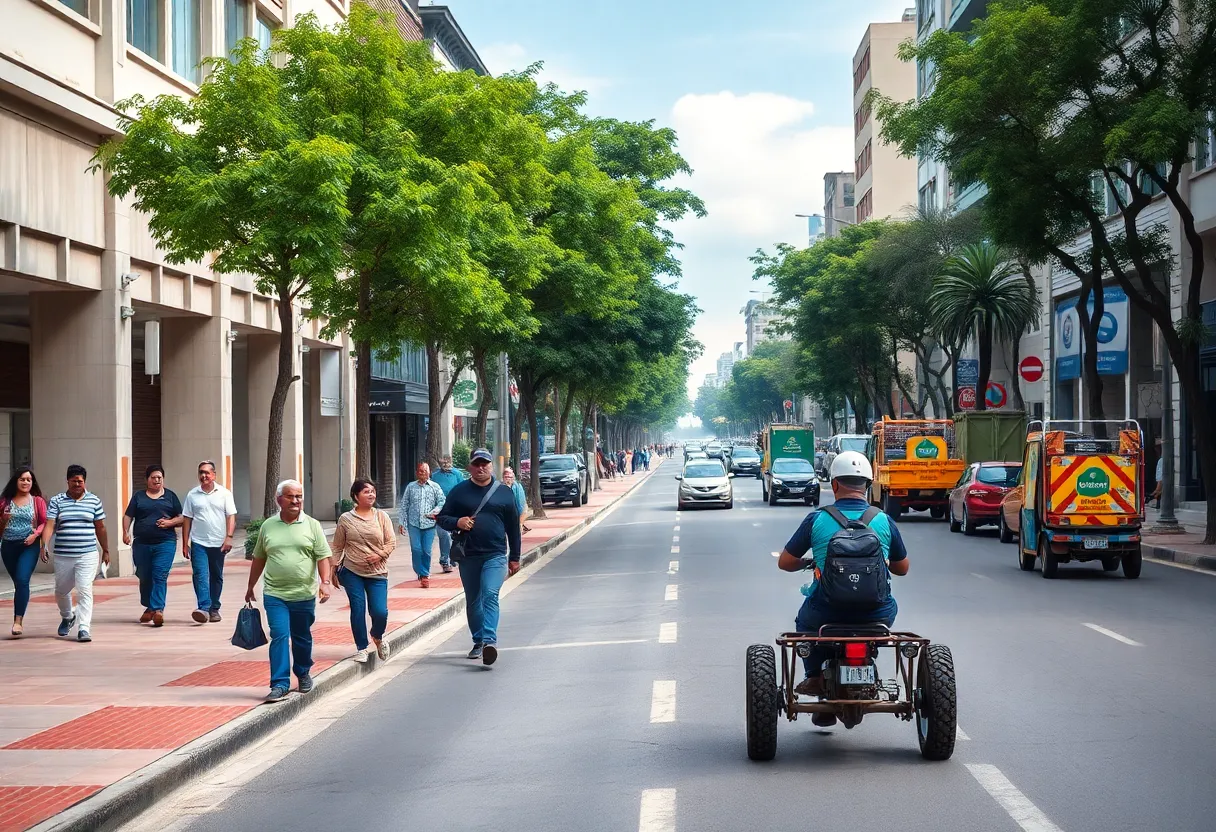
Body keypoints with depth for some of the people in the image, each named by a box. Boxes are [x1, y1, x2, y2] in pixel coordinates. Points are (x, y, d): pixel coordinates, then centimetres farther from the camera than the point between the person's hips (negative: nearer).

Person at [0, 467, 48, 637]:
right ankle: (19, 618, 24)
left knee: (22, 580, -17)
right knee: (18, 582, 13)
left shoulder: (38, 501, 2)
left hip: (29, 546, -3)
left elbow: (45, 522, -1)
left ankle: (18, 620, -18)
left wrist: (36, 533, -15)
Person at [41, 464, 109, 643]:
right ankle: (67, 617, 43)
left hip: (88, 555, -1)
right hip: (63, 556, 2)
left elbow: (100, 527, 12)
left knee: (85, 591, -13)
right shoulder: (56, 501, 3)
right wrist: (44, 545, -21)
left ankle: (84, 628, -13)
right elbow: (49, 525, -7)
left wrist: (105, 550, 15)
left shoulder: (94, 501, 6)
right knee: (61, 590, 15)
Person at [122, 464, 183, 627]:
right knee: (144, 577, 8)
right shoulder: (138, 496, 12)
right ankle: (149, 608, 25)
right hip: (141, 543, 2)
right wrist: (125, 532, -8)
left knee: (160, 576, -14)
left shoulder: (170, 496, 11)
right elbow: (128, 516, 8)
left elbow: (181, 518, 11)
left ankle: (158, 609, -20)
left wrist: (169, 523, -9)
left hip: (165, 542, -2)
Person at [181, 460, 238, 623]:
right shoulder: (192, 495, 5)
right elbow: (187, 520, 7)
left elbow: (231, 517, 0)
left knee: (216, 577, 8)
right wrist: (185, 544, 4)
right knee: (200, 575, -13)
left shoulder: (224, 493, 3)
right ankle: (204, 608, -21)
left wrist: (229, 537, -12)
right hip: (199, 543, 0)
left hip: (218, 543, 0)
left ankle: (214, 609, 17)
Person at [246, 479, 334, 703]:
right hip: (275, 595, 0)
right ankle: (280, 685, -9)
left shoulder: (312, 525, 2)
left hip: (304, 594, 0)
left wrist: (325, 582, -16)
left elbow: (323, 557, -2)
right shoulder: (268, 526, 7)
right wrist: (250, 587, 19)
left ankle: (303, 674, 34)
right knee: (279, 636, -10)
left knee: (302, 638, 13)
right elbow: (259, 559, 15)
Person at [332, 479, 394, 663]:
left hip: (377, 573, 0)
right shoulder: (346, 519, 3)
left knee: (380, 612, -7)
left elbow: (391, 542, 4)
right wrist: (334, 569, 4)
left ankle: (378, 637, 25)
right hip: (352, 572, 0)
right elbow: (338, 547, 8)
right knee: (358, 609, -4)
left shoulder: (381, 516, 4)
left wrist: (379, 555, -12)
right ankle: (361, 648, 11)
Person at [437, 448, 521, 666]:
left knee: (490, 595, -19)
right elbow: (443, 517, 9)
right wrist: (457, 522, -14)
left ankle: (489, 640, -27)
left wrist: (514, 557, 10)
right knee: (473, 601, 10)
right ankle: (478, 642, 23)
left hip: (495, 555, -2)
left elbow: (513, 527, 11)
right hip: (468, 556, 2)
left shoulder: (504, 493, 7)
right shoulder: (459, 492, 6)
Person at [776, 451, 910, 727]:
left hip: (826, 612, 0)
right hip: (874, 615, 0)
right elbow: (902, 568, 13)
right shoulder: (884, 521, 0)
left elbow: (784, 562, 4)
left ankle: (816, 676, 25)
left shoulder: (816, 519, -4)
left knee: (805, 619, 34)